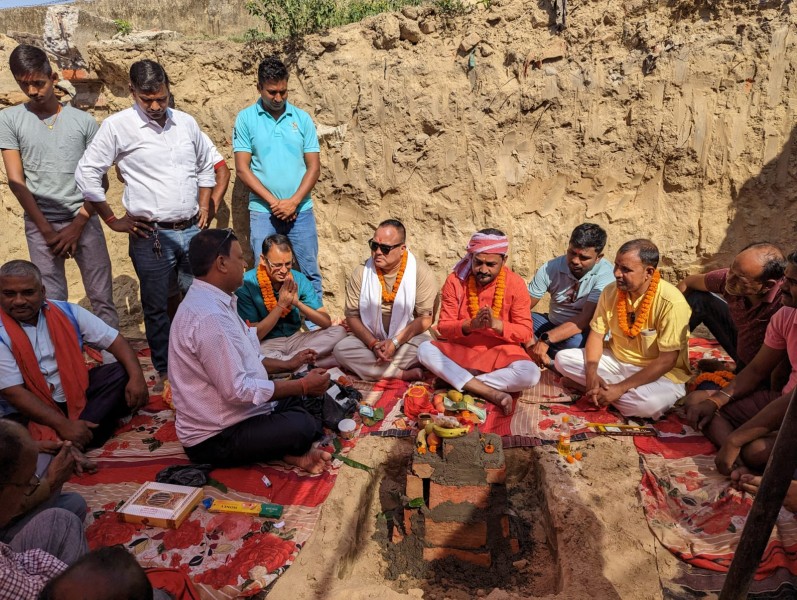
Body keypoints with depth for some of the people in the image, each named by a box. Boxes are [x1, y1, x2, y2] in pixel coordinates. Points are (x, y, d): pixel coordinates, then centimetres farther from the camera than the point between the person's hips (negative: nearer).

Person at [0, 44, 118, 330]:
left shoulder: (83, 121, 3)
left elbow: (99, 179, 4)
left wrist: (78, 225, -5)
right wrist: (47, 230, -7)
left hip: (85, 221, 1)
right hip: (40, 224, 0)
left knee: (102, 298, 3)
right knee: (52, 303, 1)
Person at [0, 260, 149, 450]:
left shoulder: (67, 312, -4)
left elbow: (114, 340, -4)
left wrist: (136, 377, -23)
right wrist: (63, 424, -27)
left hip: (76, 392, 4)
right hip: (29, 412, -4)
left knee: (121, 374, -17)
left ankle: (70, 444, -22)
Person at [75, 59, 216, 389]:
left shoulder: (186, 123, 7)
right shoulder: (117, 126, -6)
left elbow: (206, 166, 20)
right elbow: (86, 174, -3)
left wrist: (204, 206, 10)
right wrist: (112, 220, -3)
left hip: (192, 230, 4)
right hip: (151, 236, -3)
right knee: (156, 307, 6)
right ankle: (165, 370, 22)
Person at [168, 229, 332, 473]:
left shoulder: (210, 300, 7)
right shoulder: (208, 316, -27)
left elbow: (242, 358, 17)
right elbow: (237, 390, -27)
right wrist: (302, 386, -20)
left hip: (226, 416, 11)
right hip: (215, 437, -11)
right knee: (304, 427, -27)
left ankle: (287, 449, -4)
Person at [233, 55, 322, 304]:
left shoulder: (302, 119, 6)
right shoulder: (246, 118, 1)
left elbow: (314, 167, 3)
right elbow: (242, 168, -3)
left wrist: (293, 201, -10)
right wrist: (273, 201, -12)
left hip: (301, 210, 1)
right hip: (262, 211, -1)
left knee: (309, 273, 7)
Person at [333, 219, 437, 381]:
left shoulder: (421, 272, -10)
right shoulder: (361, 273, -4)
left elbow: (425, 318, -11)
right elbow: (352, 315, -4)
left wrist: (395, 342, -21)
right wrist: (373, 344, -19)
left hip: (408, 338, -2)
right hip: (369, 339, 3)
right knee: (341, 349, -26)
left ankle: (367, 364, -20)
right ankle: (404, 374, -24)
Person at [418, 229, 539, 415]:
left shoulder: (515, 283, -10)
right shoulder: (455, 281, -8)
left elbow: (525, 333, -9)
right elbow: (443, 326, -7)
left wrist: (496, 324, -27)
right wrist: (470, 325, -27)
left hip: (500, 352, -1)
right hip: (461, 350, 1)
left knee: (531, 374, -30)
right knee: (425, 350, -27)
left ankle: (455, 379, -21)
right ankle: (492, 394, -30)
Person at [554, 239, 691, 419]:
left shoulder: (671, 302, -24)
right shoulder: (610, 291, -7)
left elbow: (667, 361, -24)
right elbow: (596, 334, -1)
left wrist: (621, 388, -28)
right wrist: (591, 373, -21)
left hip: (660, 372, -4)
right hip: (616, 360, 5)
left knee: (651, 403, -37)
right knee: (562, 358, -11)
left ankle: (598, 388, -12)